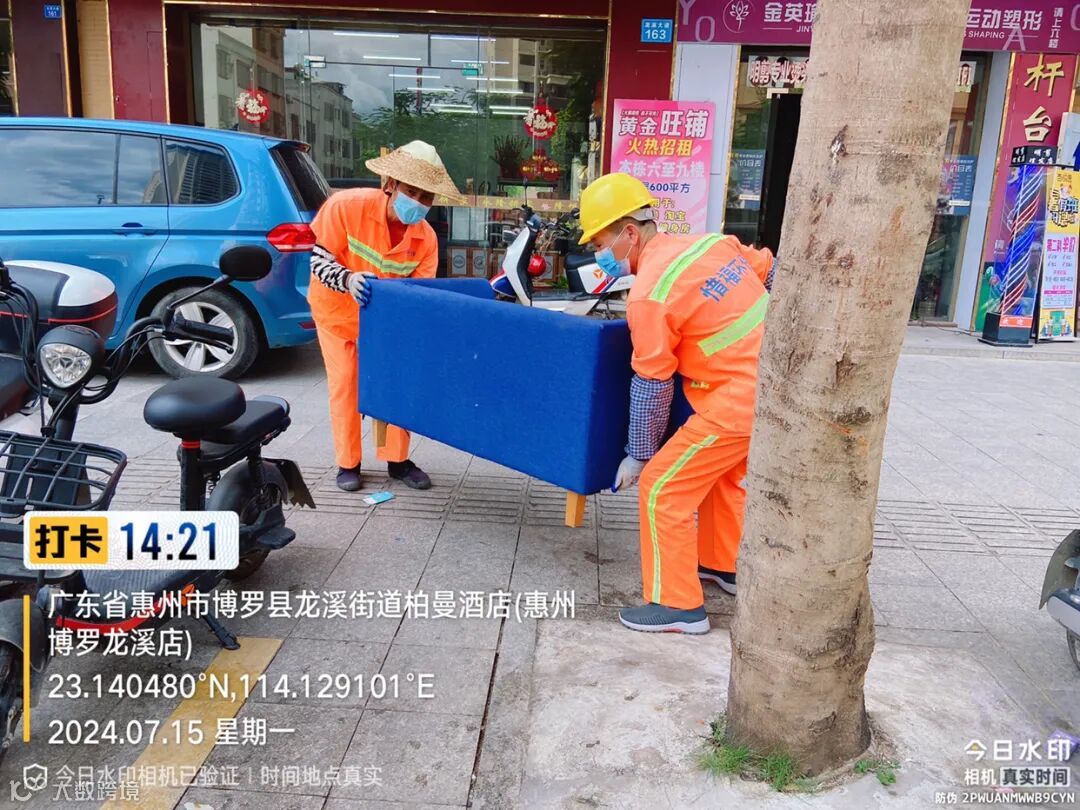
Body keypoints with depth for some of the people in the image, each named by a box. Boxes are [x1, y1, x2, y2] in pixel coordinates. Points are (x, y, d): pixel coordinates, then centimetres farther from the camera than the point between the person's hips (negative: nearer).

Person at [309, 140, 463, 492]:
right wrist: (349, 280, -46)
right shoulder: (347, 206, -30)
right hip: (337, 308, -2)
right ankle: (347, 463, 15)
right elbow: (319, 261, -26)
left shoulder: (426, 238, -22)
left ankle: (397, 460, 17)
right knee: (345, 384, 1)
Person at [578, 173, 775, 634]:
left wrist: (638, 455, 1)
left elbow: (651, 387, -11)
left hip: (740, 401, -9)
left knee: (662, 489, 0)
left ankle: (678, 606, 9)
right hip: (775, 384, 9)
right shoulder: (711, 242, 4)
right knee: (722, 474, 27)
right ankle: (723, 565, 43)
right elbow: (774, 273, 15)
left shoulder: (648, 295, -17)